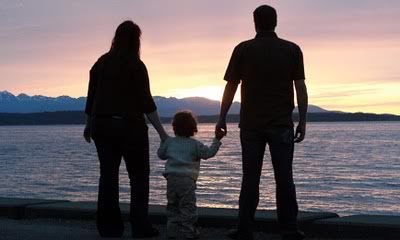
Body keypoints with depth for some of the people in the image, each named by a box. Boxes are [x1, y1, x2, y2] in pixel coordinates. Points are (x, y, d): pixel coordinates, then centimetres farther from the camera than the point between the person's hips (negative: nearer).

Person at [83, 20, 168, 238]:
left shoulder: (101, 63, 7)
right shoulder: (136, 65, -8)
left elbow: (91, 97, 11)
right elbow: (146, 102, -12)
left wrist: (88, 125, 24)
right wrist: (161, 132, -11)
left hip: (102, 126, 5)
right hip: (130, 126, -5)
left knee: (108, 175, 8)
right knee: (139, 176, 4)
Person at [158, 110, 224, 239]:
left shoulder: (169, 142, 11)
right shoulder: (195, 144, 1)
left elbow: (161, 155, 22)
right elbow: (208, 153, -1)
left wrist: (163, 142, 39)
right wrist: (217, 140, 4)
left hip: (171, 179, 3)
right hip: (187, 180, -3)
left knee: (172, 206, 13)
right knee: (188, 207, 0)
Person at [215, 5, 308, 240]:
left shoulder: (243, 50, 0)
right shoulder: (292, 49, 1)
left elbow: (231, 86, 0)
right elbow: (300, 87, -3)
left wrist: (222, 118, 8)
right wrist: (303, 121, 1)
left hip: (251, 124, 0)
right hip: (282, 124, 0)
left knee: (250, 178, 5)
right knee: (284, 178, 3)